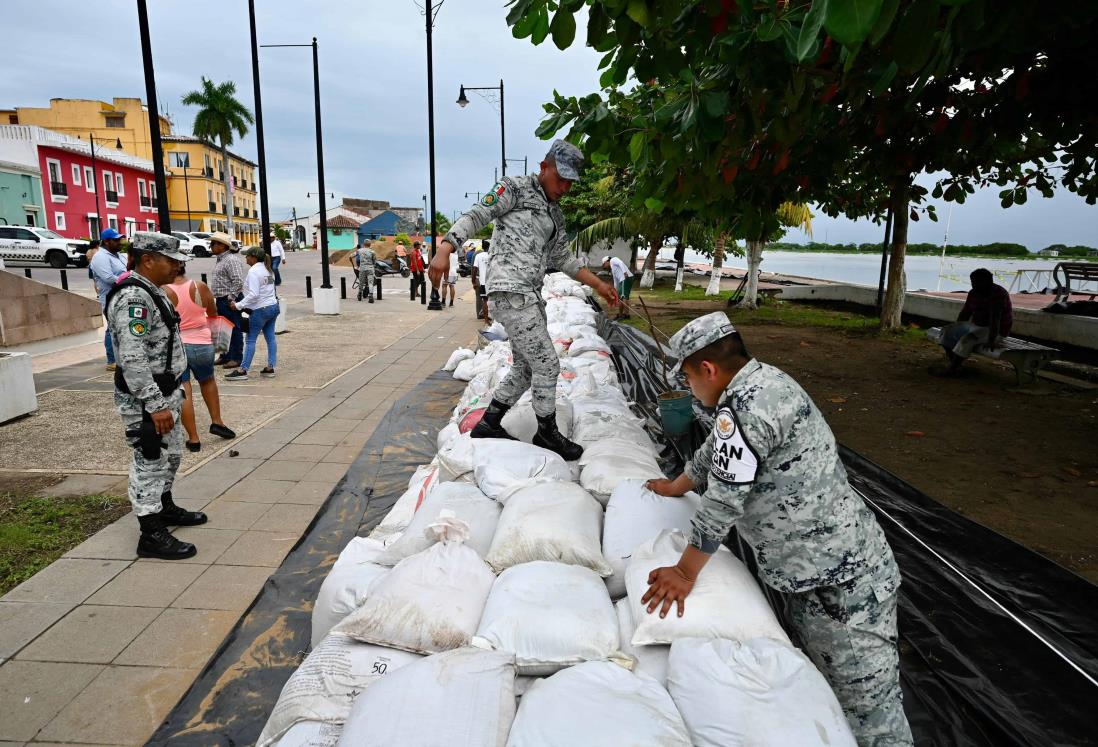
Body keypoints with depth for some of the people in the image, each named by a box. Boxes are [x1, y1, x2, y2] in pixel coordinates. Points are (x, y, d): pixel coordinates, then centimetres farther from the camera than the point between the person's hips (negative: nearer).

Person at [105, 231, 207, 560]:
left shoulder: (151, 291, 11)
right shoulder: (133, 297, -22)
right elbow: (133, 359, -28)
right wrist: (155, 405, -27)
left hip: (164, 391, 10)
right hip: (145, 398, -10)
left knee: (170, 454, 23)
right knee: (149, 461, -1)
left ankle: (165, 507, 41)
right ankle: (151, 535, 9)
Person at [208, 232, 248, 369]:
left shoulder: (231, 260, -15)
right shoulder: (219, 259, 18)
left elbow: (238, 281, -21)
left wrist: (231, 298, -21)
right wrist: (216, 297, 19)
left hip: (229, 301, -10)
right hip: (221, 301, 10)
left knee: (234, 329, -3)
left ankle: (236, 358, 3)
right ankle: (225, 356, 25)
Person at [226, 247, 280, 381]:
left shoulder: (253, 271, -16)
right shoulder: (267, 269, 12)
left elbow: (253, 294, -23)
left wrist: (238, 305, -17)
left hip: (260, 309, -9)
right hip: (273, 306, 9)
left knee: (251, 340, -3)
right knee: (270, 338, 9)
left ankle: (242, 371, 0)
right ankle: (270, 368, 12)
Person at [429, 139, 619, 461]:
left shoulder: (555, 215, 22)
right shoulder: (515, 188, -1)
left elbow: (562, 258, 27)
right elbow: (475, 217, -8)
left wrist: (597, 284, 23)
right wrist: (444, 250, -22)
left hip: (530, 296, 9)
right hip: (510, 291, -9)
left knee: (525, 369, 13)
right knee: (547, 364, -6)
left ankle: (487, 425, 24)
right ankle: (547, 433, 10)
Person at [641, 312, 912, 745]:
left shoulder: (744, 407, -25)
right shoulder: (762, 381, 8)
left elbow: (722, 501, -21)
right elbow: (716, 449, 23)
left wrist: (685, 573, -9)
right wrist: (676, 485, 38)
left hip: (842, 583, -10)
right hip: (816, 571, 10)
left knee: (868, 710, 3)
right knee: (825, 685, 22)